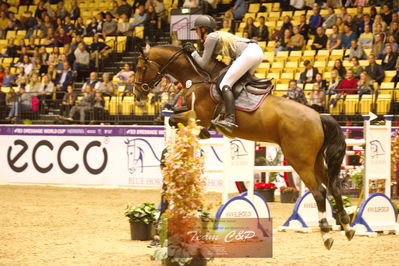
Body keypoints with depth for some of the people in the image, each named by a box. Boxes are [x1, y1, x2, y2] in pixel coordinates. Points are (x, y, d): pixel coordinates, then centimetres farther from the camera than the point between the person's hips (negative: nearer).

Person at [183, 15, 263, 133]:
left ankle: (230, 119, -30)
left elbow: (203, 63, -1)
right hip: (257, 51, 10)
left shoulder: (210, 38, 0)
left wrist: (193, 52, 12)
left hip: (248, 53, -10)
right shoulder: (218, 36, 28)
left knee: (225, 85, -13)